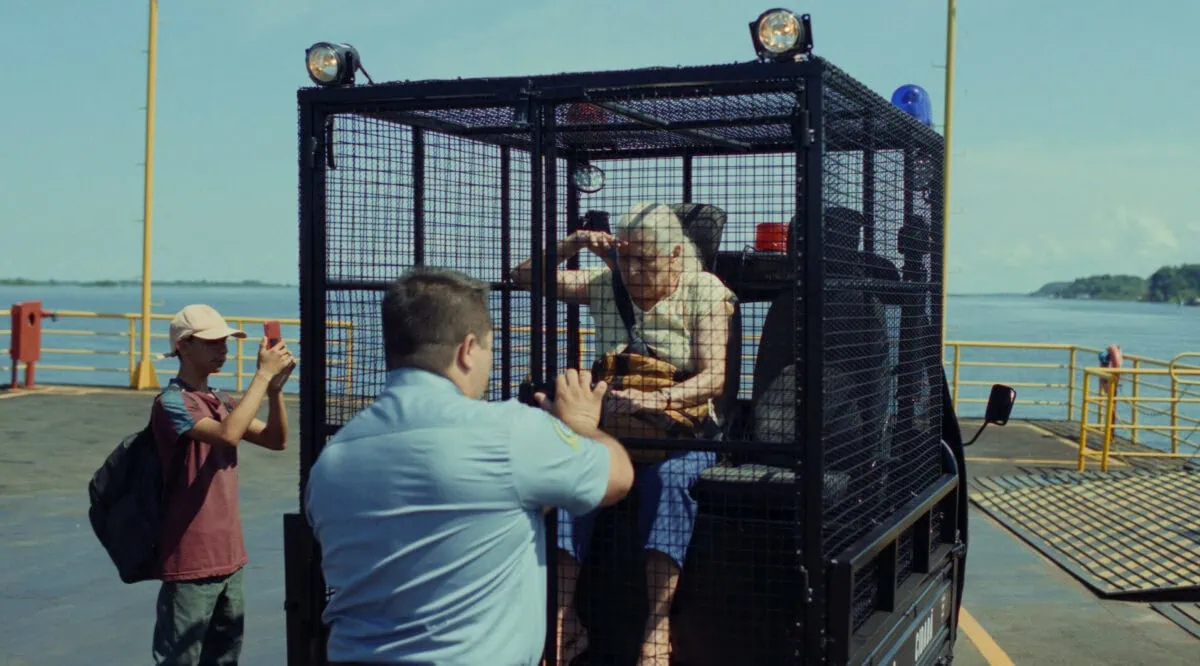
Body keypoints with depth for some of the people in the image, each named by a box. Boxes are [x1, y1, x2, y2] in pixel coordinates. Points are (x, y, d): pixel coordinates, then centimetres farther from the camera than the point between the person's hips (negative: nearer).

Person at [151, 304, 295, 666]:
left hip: (229, 558, 8)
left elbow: (276, 440, 7)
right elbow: (228, 434, -29)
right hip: (190, 563, -8)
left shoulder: (222, 402, 12)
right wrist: (262, 375, -24)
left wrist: (275, 388, -8)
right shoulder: (172, 402, -13)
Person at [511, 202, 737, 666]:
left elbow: (714, 378, -12)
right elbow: (524, 277, 14)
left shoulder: (704, 291, -1)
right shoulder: (605, 284, 10)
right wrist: (573, 245, -3)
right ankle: (564, 619, -31)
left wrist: (656, 399, -30)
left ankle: (658, 624, -37)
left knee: (668, 476, -38)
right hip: (612, 426, 3)